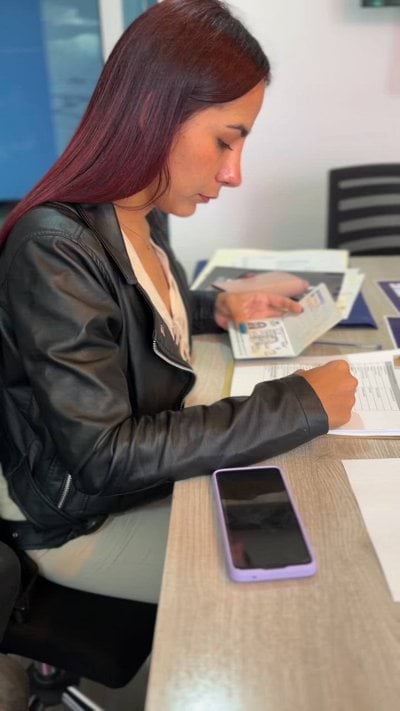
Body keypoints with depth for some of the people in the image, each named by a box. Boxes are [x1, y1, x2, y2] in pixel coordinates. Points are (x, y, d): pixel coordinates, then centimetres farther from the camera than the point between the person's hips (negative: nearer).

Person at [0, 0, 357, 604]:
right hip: (83, 522, -7)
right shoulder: (53, 251, -29)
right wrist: (298, 405, -28)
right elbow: (104, 457, -29)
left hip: (151, 465, 8)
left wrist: (218, 309, 0)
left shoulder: (145, 212, -3)